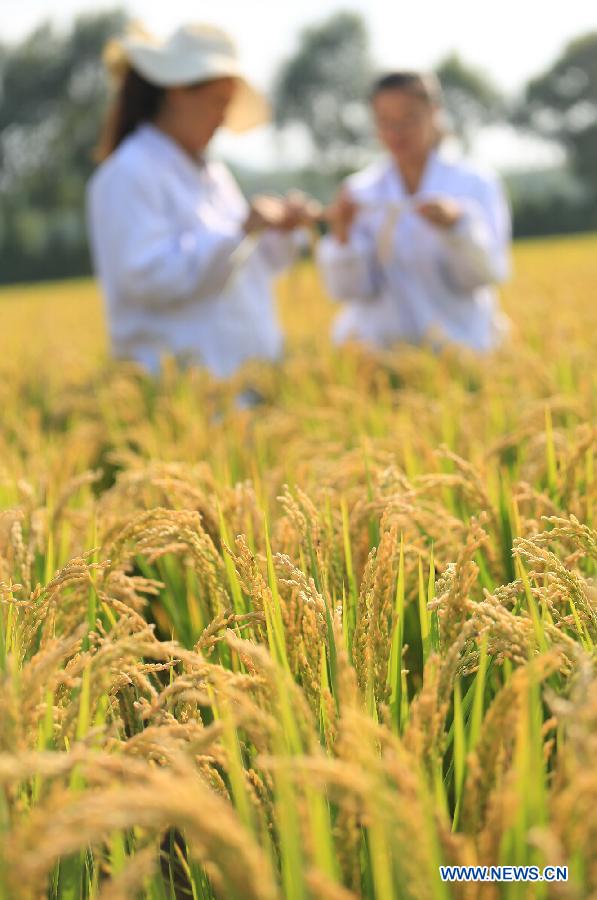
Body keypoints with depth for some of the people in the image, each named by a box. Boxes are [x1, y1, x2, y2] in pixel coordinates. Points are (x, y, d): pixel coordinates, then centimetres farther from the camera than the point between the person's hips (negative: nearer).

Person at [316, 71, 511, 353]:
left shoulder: (476, 185, 4)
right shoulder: (360, 190, 7)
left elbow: (488, 274, -7)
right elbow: (348, 290, 0)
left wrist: (456, 224, -23)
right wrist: (341, 235, -18)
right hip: (376, 345, 1)